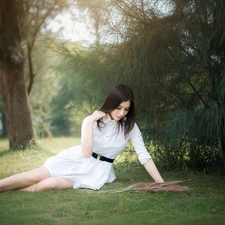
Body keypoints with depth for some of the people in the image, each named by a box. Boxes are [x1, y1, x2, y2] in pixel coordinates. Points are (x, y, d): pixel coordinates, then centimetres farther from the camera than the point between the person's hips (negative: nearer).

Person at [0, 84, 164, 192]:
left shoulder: (130, 127, -10)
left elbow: (144, 156, -12)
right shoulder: (93, 120, -10)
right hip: (78, 159, 1)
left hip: (99, 170, -1)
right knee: (38, 175, -18)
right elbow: (86, 153, -21)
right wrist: (91, 121, -25)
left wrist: (161, 183, -20)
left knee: (51, 184, -25)